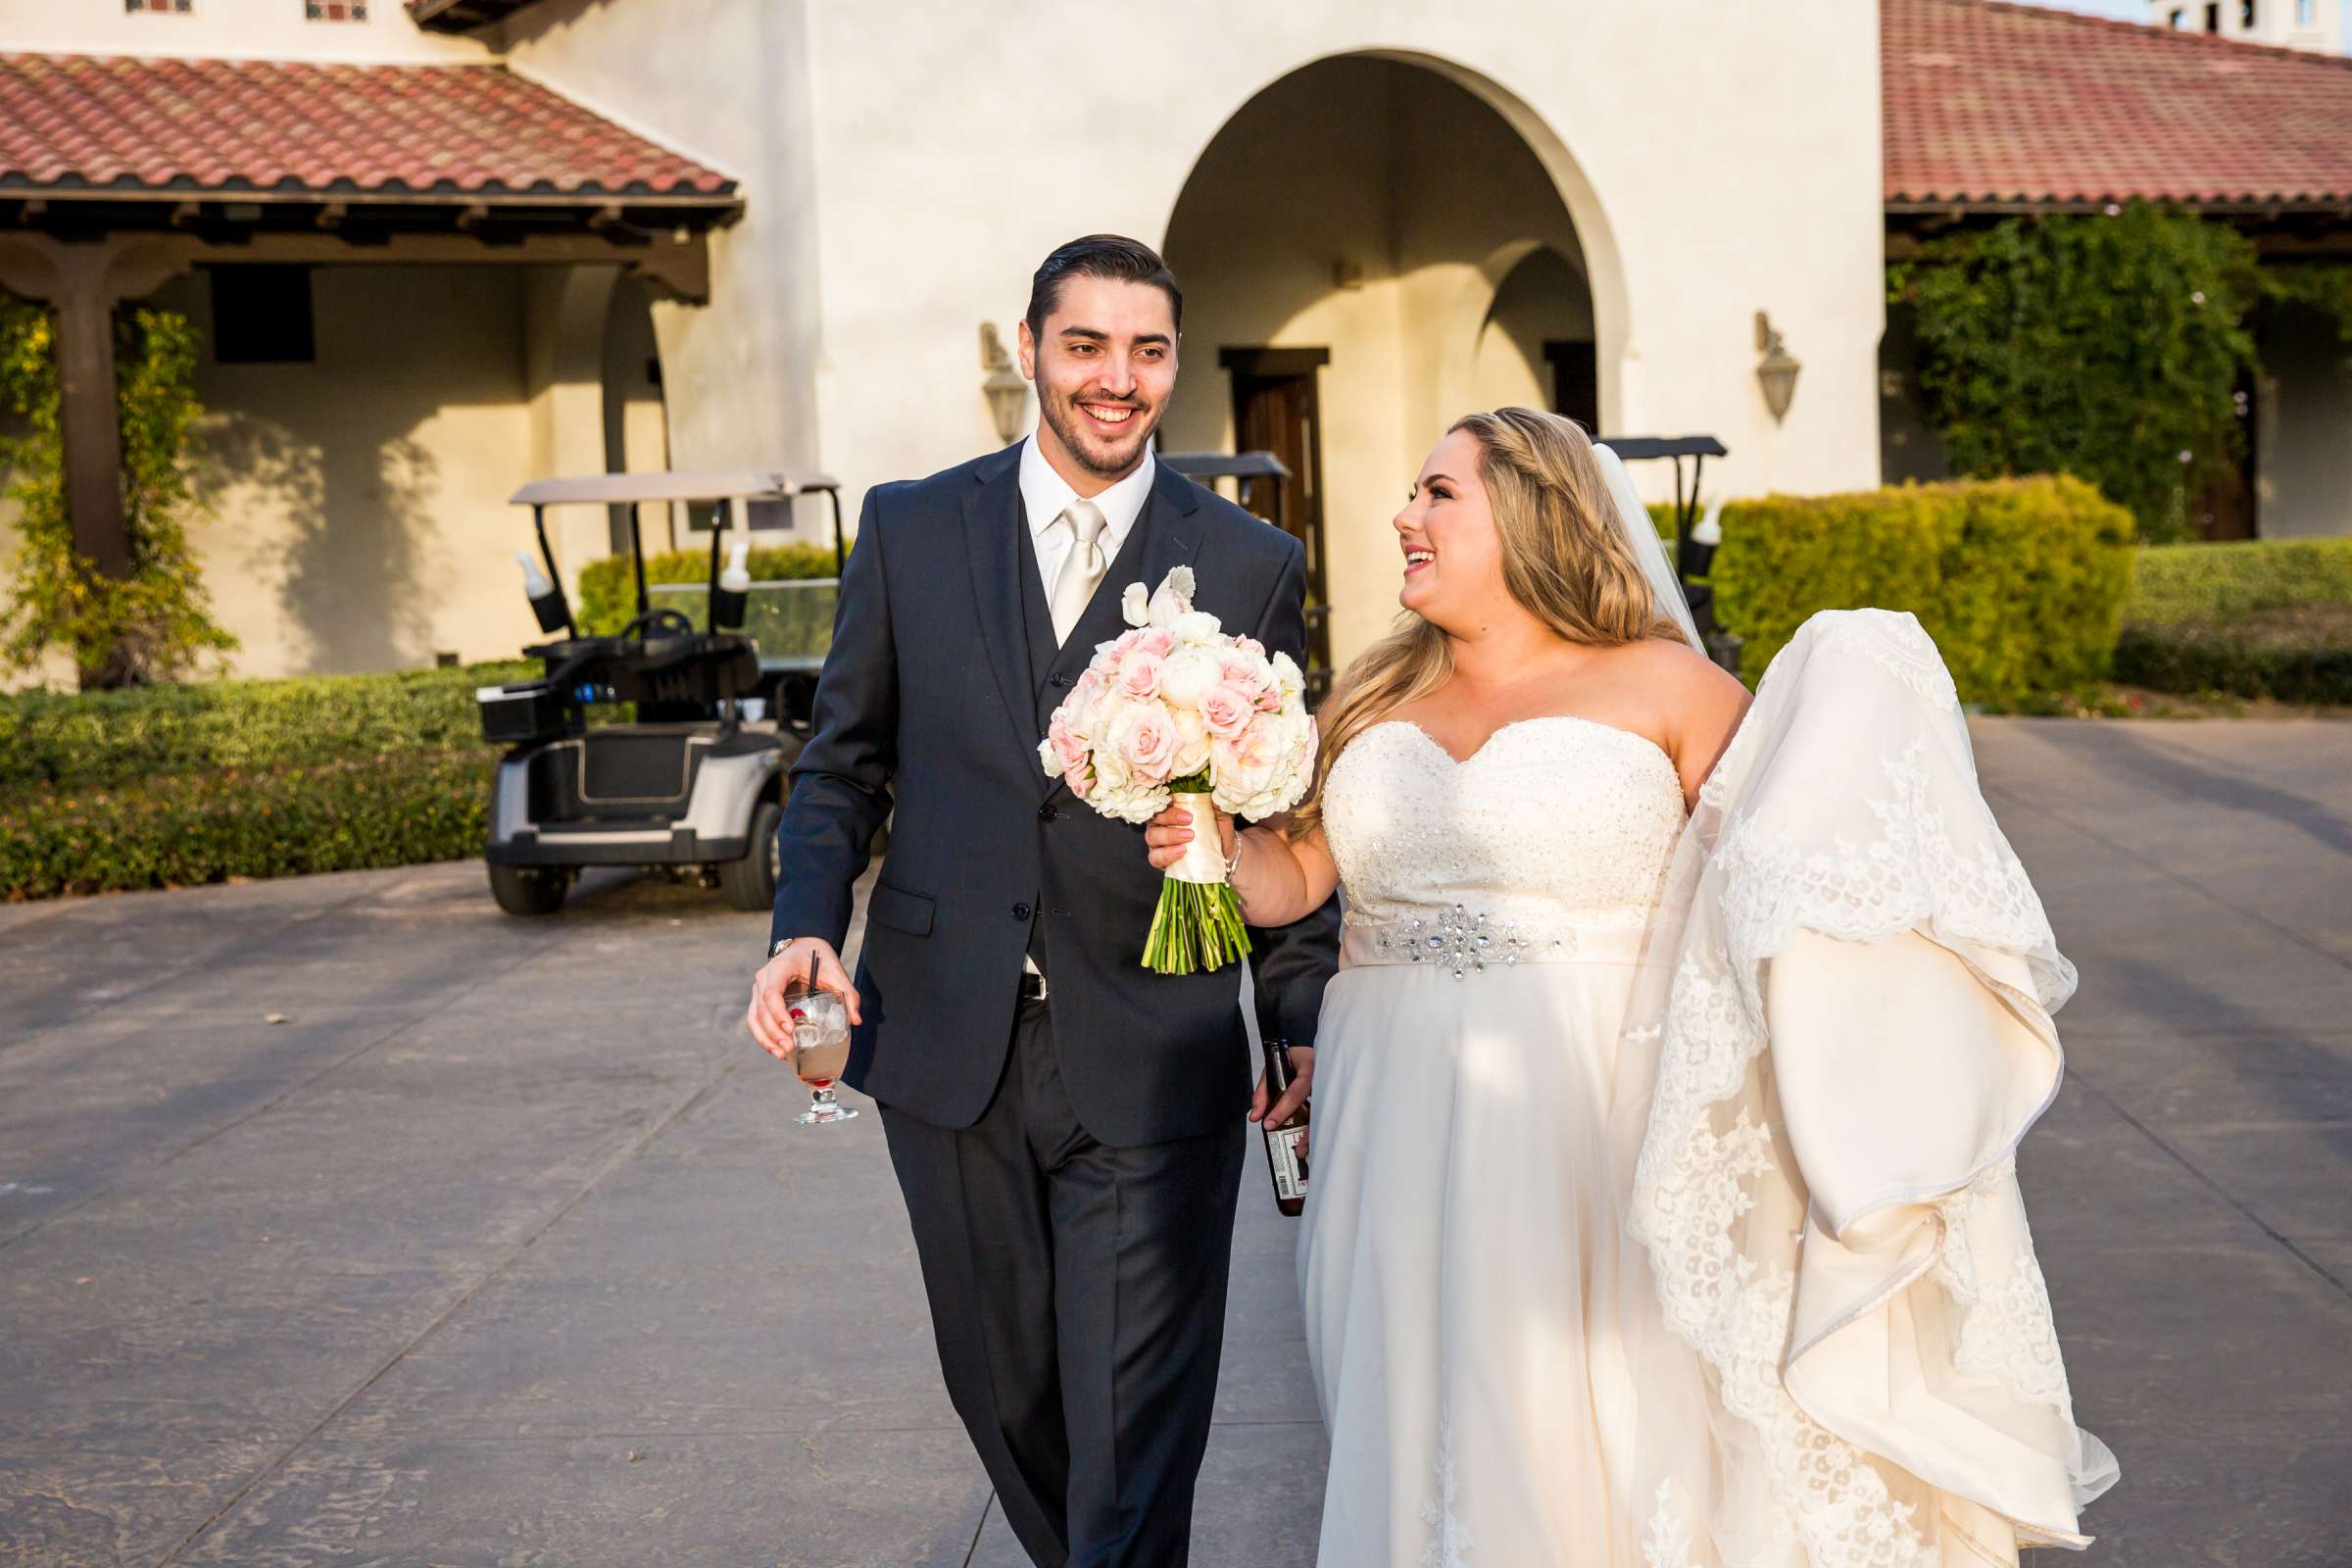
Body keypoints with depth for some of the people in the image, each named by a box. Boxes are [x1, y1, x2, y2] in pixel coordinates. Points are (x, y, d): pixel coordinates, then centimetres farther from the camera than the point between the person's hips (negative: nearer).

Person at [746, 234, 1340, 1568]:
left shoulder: (1254, 567, 1)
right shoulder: (911, 530, 5)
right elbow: (845, 763, 10)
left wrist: (1305, 1021, -4)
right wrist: (807, 925, -6)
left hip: (1155, 1069, -2)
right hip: (950, 1050, 3)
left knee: (1134, 1442, -2)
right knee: (1007, 1396, 17)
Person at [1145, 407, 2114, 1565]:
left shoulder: (1662, 688, 0)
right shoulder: (1377, 700, 12)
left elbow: (1791, 859, -1)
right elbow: (1296, 872, 10)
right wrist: (1216, 847, -10)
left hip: (1595, 1150, -4)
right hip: (1410, 1151, 4)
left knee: (1600, 1448, -1)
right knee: (1431, 1449, 8)